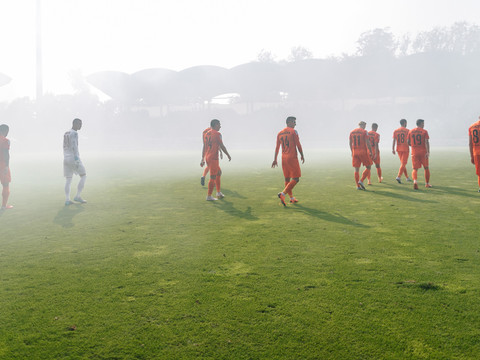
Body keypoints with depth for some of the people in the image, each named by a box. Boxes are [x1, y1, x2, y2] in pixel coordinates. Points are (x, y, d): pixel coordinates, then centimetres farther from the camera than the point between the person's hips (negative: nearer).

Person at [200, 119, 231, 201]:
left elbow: (204, 147, 14)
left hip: (207, 157, 9)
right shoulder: (217, 134, -11)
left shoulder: (206, 134, 13)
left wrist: (203, 159, 16)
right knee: (213, 177, -2)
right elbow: (222, 146, -10)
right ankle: (209, 196, 2)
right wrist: (228, 155, 2)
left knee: (219, 173, 20)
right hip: (213, 158, -9)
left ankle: (218, 193, 23)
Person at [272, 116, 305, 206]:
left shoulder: (279, 133, 12)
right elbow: (298, 145, -8)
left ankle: (292, 198, 21)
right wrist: (302, 155, 3)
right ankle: (282, 194, -19)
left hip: (284, 158, 7)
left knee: (287, 179, 15)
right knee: (296, 179, -4)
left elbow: (277, 147, 11)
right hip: (292, 158, -7)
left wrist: (275, 160, 13)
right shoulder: (293, 131, -6)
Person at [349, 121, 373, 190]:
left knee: (356, 169, 6)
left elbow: (350, 143, 14)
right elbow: (367, 143, -10)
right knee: (368, 167, 8)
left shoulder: (352, 132, 10)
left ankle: (358, 186, 5)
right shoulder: (364, 131, -5)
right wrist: (371, 152, -4)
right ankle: (361, 181, -7)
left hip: (355, 152, 5)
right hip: (363, 151, -5)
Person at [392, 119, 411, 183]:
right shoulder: (407, 130, -5)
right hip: (405, 149, -5)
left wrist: (393, 149, 0)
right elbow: (409, 140, -10)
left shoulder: (395, 131, 6)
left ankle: (407, 177, 23)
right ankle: (398, 177, -20)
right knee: (403, 163, -5)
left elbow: (394, 140, 1)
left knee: (403, 163, 16)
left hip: (398, 149, 5)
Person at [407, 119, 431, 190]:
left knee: (415, 169, 1)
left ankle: (415, 181, -26)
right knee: (426, 168, 15)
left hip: (414, 152, 2)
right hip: (423, 152, -2)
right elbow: (426, 142, -13)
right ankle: (427, 183, 23)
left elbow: (408, 143, 8)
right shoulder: (424, 131, -3)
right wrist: (428, 152, -19)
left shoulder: (410, 131, 6)